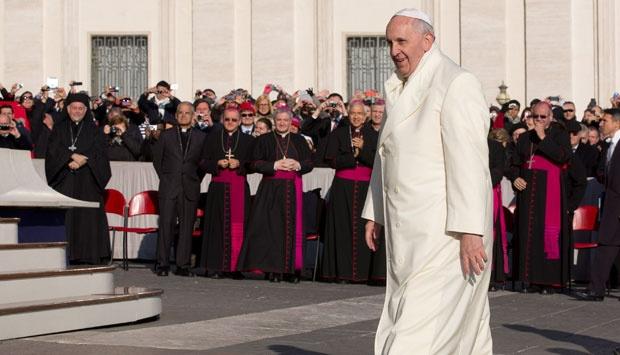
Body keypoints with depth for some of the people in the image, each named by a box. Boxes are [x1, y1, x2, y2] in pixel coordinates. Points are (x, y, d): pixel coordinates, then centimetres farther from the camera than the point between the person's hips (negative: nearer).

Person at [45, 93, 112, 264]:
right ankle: (66, 256, -6)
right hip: (64, 181, 0)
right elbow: (53, 150, 0)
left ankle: (90, 256, -6)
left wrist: (82, 160, -14)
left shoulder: (94, 130, 11)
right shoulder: (59, 129, 13)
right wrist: (72, 156, -15)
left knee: (89, 217, -7)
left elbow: (100, 153, 1)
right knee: (65, 217, -7)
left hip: (88, 181, 0)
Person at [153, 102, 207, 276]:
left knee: (187, 227, 0)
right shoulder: (166, 135, 9)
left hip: (190, 189, 1)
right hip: (169, 188, -1)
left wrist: (196, 180, 5)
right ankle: (163, 264, 1)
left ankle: (183, 265, 5)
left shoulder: (201, 137, 9)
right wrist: (165, 178, 6)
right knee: (166, 224, -4)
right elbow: (157, 159, 12)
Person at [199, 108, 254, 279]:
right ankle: (216, 266, 0)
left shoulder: (248, 140, 9)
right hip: (218, 187, 0)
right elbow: (203, 162, 8)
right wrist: (217, 163, -9)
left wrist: (239, 164, -11)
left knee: (237, 226, -5)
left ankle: (235, 266, -2)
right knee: (218, 225, -2)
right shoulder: (213, 138, 11)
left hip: (239, 188, 0)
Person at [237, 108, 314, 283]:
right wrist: (276, 165, -12)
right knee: (272, 228, -7)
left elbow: (310, 163, 11)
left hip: (293, 189, 2)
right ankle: (273, 269, -6)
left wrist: (297, 165, -9)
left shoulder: (299, 141, 14)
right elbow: (256, 164, 1)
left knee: (292, 228, -4)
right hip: (271, 189, -2)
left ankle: (291, 269, 0)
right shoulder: (264, 140, 8)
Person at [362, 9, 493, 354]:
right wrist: (375, 213, 20)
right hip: (412, 232, 8)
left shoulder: (457, 85, -13)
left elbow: (470, 163, -20)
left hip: (446, 231, -8)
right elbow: (387, 158, 22)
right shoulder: (403, 91, 14)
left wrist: (471, 231, -24)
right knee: (461, 323, 13)